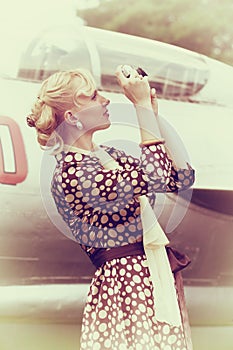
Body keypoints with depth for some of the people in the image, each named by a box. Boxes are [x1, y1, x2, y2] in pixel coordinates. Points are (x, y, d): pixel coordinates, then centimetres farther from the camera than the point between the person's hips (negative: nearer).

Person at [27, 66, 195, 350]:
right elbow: (156, 178, -30)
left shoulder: (105, 155, 10)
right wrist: (142, 105, -23)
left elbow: (182, 178, 7)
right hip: (129, 285, -9)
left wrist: (154, 115, 2)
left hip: (157, 277, 9)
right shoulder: (70, 175, -19)